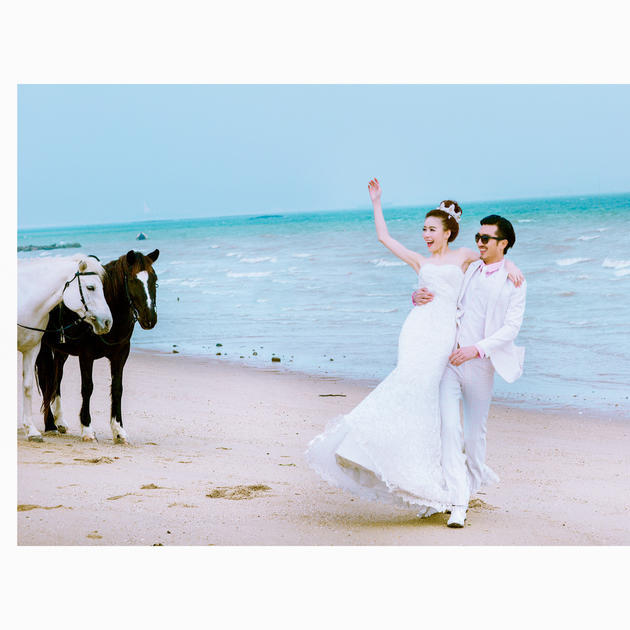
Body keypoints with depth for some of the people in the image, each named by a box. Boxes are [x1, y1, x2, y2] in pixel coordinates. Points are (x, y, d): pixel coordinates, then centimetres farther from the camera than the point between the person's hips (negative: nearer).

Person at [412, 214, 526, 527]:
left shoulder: (514, 282, 1)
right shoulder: (467, 269, 11)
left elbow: (511, 327, -7)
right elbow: (437, 294, 21)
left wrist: (476, 349, -19)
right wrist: (418, 296, -4)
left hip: (480, 363, -2)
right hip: (449, 359, 2)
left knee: (475, 429, 9)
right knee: (449, 427, -10)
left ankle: (473, 480, 36)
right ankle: (457, 501, -10)